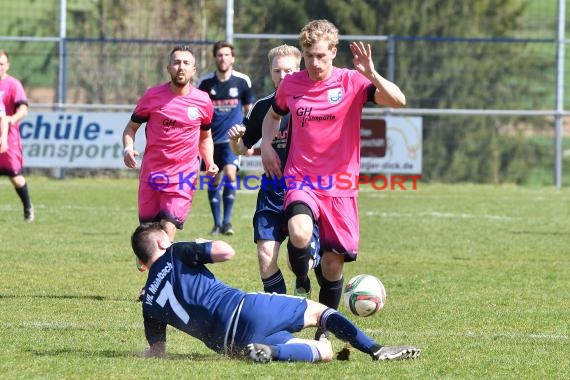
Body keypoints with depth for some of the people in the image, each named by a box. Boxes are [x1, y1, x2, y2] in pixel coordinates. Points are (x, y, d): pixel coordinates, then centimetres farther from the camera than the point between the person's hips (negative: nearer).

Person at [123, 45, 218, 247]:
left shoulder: (203, 101, 2)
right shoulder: (153, 96, -2)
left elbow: (205, 137, 18)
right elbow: (131, 127, 8)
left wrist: (209, 162, 2)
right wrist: (128, 148, -12)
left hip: (184, 175, -1)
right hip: (151, 174, 1)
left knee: (168, 229, -15)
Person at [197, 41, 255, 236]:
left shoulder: (242, 81, -3)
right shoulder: (205, 83, -3)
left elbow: (248, 108, 10)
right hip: (211, 139, 2)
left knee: (230, 174, -20)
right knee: (214, 181, 5)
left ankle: (227, 221, -11)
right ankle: (217, 223, 17)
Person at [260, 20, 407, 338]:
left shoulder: (351, 82, -4)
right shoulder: (291, 85, 4)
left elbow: (398, 100, -18)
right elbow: (273, 114, 26)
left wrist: (371, 74, -32)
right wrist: (266, 145, 8)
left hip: (340, 184, 0)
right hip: (300, 179, 0)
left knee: (333, 263, 1)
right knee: (300, 234, -31)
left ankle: (324, 330, 21)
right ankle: (301, 285, -1)